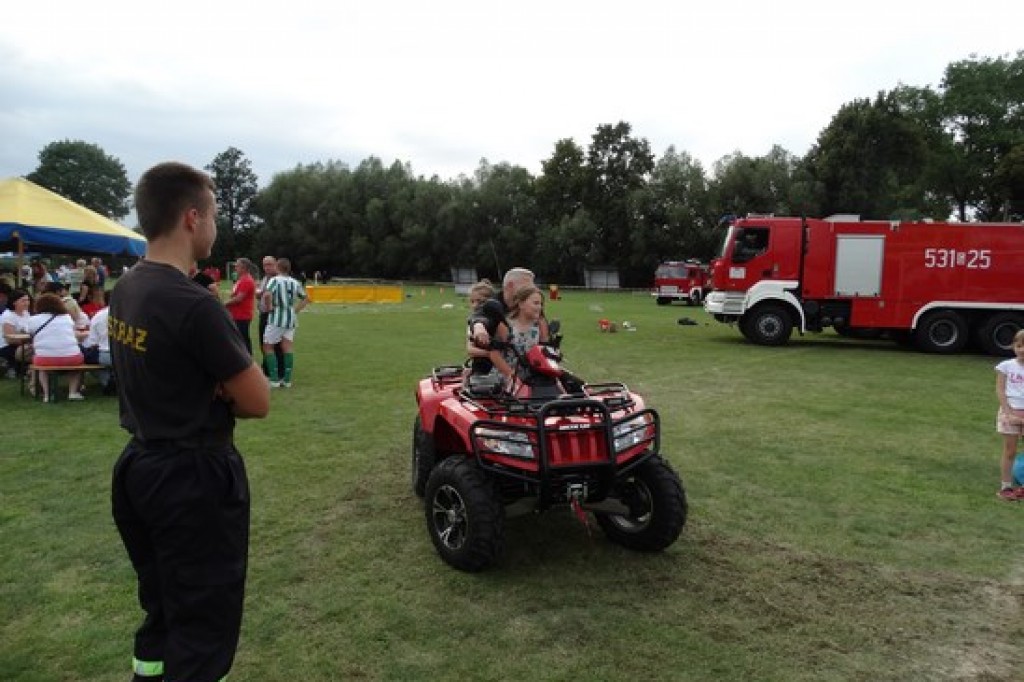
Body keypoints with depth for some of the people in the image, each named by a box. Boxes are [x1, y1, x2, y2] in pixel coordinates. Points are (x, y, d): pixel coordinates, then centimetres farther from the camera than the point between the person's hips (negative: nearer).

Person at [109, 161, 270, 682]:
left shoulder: (123, 291, 3)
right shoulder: (194, 304, -24)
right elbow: (257, 402, -18)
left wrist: (209, 393, -6)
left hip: (139, 467, 9)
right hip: (193, 478, -9)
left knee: (162, 606, 24)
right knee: (204, 622, 6)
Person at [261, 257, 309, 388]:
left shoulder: (275, 280, -9)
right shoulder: (295, 282, 9)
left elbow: (267, 294, -26)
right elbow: (305, 299, 17)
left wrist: (269, 307, -11)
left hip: (276, 318, -5)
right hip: (291, 318, 5)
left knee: (267, 347, 5)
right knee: (287, 348, 7)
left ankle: (274, 379, 1)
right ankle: (287, 379, 6)